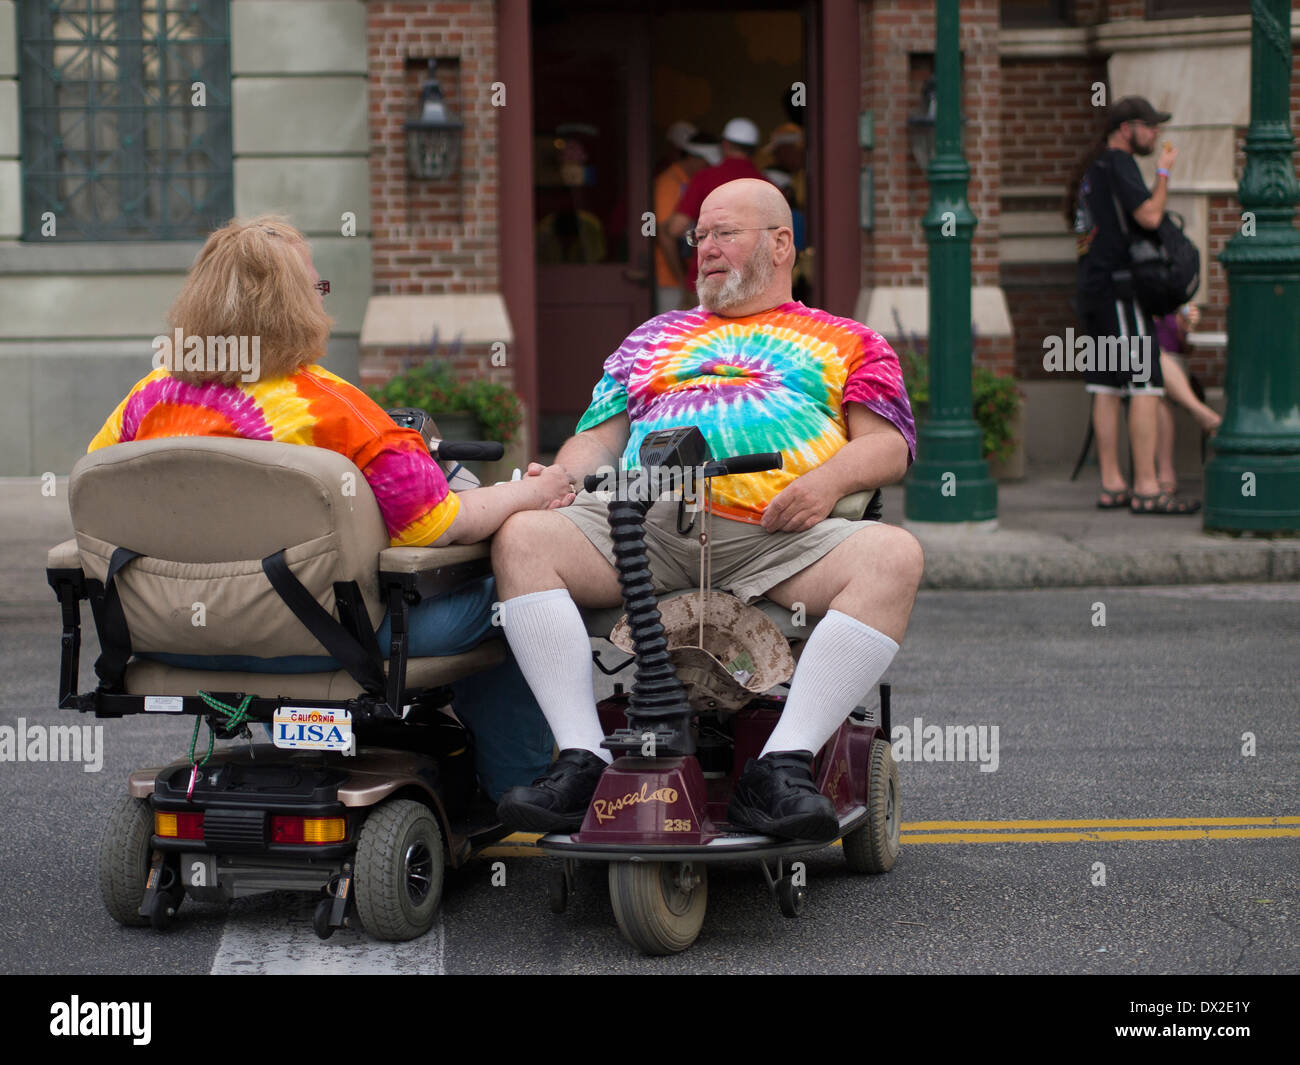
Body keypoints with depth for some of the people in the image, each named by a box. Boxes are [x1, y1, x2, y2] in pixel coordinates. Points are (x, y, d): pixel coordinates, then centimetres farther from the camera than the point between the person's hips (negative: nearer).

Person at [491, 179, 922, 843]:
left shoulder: (844, 342, 24)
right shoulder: (653, 338, 33)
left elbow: (889, 444, 11)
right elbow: (598, 440, 27)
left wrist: (828, 478, -11)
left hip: (775, 538, -2)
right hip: (644, 522, 2)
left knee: (893, 555, -32)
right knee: (522, 537, -25)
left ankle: (784, 765, -35)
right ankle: (583, 761, -30)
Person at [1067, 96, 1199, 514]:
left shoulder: (1091, 169, 19)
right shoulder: (1118, 163, -10)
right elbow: (1149, 215, -20)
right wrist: (1164, 171, -7)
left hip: (1093, 289, 10)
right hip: (1120, 287, -10)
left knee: (1107, 389, 8)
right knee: (1146, 387, -10)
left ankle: (1111, 484, 9)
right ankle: (1147, 488, -13)